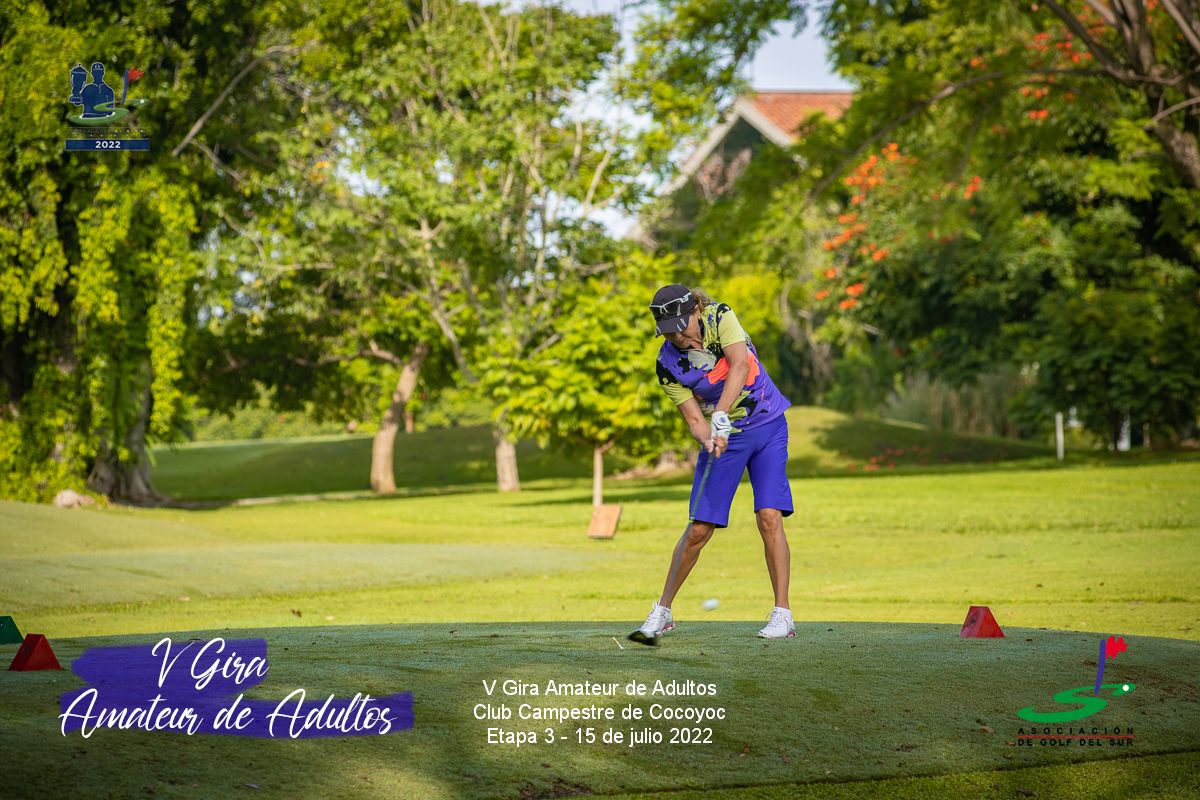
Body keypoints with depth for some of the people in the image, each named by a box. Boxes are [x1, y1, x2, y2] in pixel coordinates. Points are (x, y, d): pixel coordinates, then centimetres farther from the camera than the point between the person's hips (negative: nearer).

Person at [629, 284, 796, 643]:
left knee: (769, 517, -13)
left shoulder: (720, 317, -15)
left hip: (768, 426, -1)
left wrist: (721, 415, -40)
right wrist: (710, 439, -32)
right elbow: (694, 419, -10)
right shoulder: (668, 365, -12)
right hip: (723, 438, 1)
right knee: (698, 529, -3)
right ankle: (662, 612, 10)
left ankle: (782, 614, -8)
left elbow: (739, 365, -30)